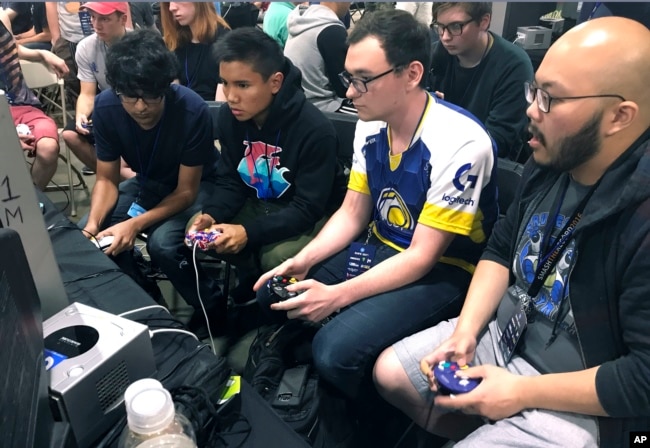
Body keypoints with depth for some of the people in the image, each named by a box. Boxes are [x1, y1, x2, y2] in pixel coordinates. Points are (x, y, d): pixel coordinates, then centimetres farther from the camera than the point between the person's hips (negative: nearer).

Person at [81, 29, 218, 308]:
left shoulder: (192, 111, -32)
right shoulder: (106, 106, -20)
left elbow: (186, 191, -24)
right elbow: (107, 179, -9)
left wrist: (135, 224, -37)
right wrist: (93, 223, -29)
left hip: (197, 185, -4)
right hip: (147, 182, 5)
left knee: (162, 241, -32)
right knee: (88, 232, -14)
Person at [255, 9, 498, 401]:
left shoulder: (460, 144, -26)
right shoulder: (371, 126, -3)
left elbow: (423, 257, -23)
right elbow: (352, 215, 5)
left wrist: (337, 296, -28)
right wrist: (303, 260, -11)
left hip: (442, 270, -7)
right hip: (379, 249, 7)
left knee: (336, 350, -26)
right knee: (273, 295, -3)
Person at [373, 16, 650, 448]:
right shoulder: (549, 162, -5)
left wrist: (522, 392, -20)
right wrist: (465, 331, -7)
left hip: (576, 403, -6)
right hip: (506, 330, 7)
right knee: (390, 372, 10)